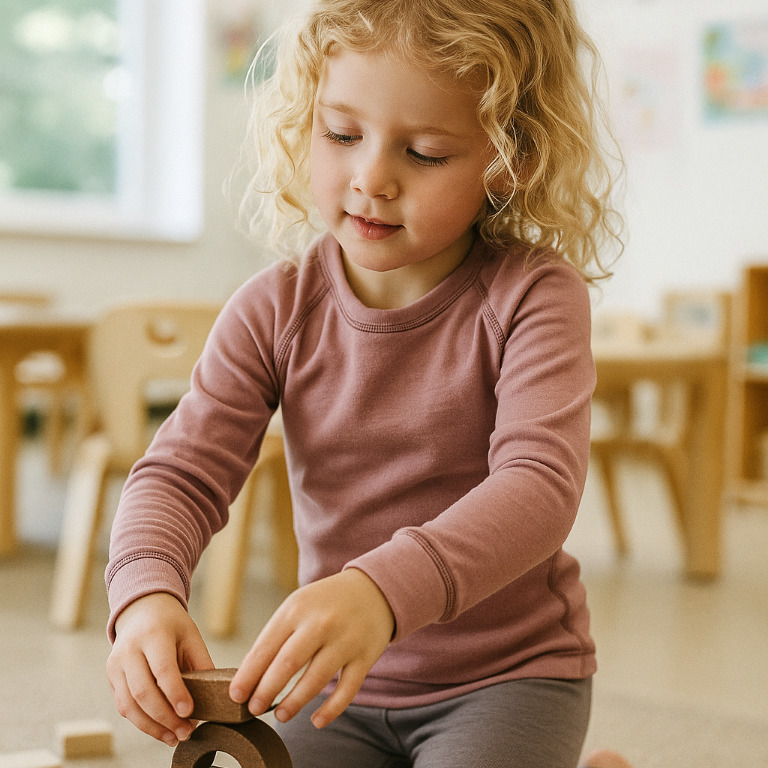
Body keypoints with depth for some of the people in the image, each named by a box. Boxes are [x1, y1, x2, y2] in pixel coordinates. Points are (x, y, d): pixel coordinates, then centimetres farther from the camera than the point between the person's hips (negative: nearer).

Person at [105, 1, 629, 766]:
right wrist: (147, 592, -36)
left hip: (510, 669, -3)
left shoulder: (530, 295, -17)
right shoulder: (276, 310, -6)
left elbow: (540, 481, -30)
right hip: (343, 678, 4)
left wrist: (385, 592, -48)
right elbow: (183, 470, -12)